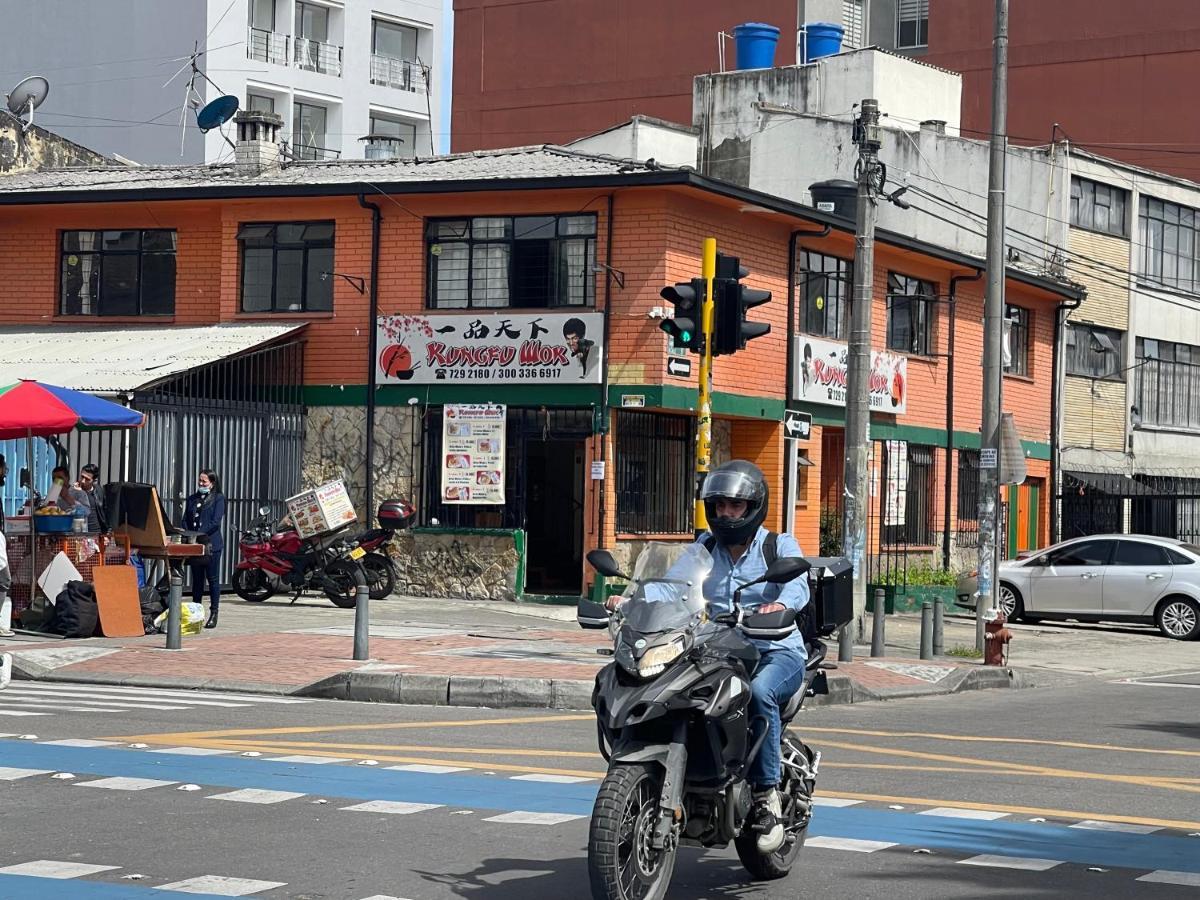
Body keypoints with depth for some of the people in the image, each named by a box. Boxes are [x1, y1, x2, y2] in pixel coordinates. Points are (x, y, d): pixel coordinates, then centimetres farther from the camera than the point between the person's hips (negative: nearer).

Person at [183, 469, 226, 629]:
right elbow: (185, 520, 12)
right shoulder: (192, 499, 15)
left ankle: (214, 614, 3)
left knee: (213, 579, -1)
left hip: (211, 544, -5)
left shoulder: (218, 499, 0)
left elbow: (216, 521, -11)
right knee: (196, 579, 8)